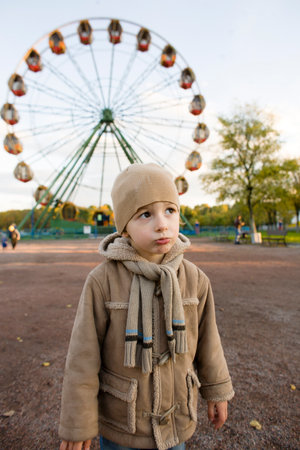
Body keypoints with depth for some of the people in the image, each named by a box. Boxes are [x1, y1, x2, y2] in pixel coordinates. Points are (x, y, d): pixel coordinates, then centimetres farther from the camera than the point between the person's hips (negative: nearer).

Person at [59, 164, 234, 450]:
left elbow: (206, 340, 0)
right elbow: (83, 355, -15)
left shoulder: (194, 279, -14)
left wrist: (217, 391, 9)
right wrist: (77, 424, -7)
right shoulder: (102, 281, -23)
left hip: (176, 415, 3)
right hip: (120, 419, -2)